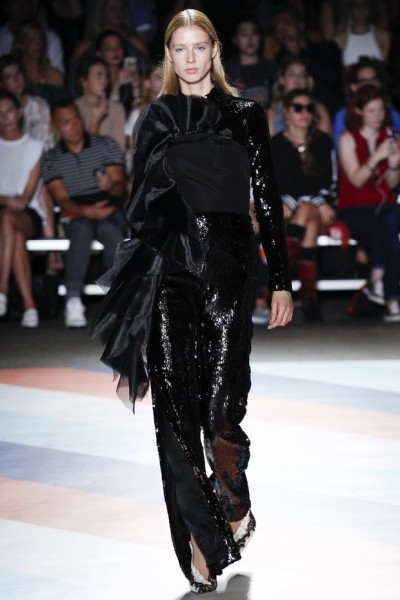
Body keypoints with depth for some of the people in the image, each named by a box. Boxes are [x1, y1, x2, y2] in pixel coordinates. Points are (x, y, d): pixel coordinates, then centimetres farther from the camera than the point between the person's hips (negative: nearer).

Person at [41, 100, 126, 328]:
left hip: (110, 210, 0)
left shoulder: (106, 144, 7)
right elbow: (62, 199, -4)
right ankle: (74, 300, -45)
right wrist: (86, 211, -25)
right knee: (82, 228, -36)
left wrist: (111, 185, -27)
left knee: (111, 230, -36)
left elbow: (120, 187, -1)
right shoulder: (51, 160, 7)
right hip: (76, 214, 0)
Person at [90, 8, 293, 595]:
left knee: (222, 411, -8)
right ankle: (199, 538, 2)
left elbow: (268, 199, 8)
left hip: (228, 266, -1)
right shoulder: (155, 118, 11)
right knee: (175, 409, -5)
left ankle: (235, 503, 21)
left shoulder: (245, 115, 8)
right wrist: (131, 279, 9)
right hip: (169, 270, 1)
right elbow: (141, 201, 13)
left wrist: (282, 280, 4)